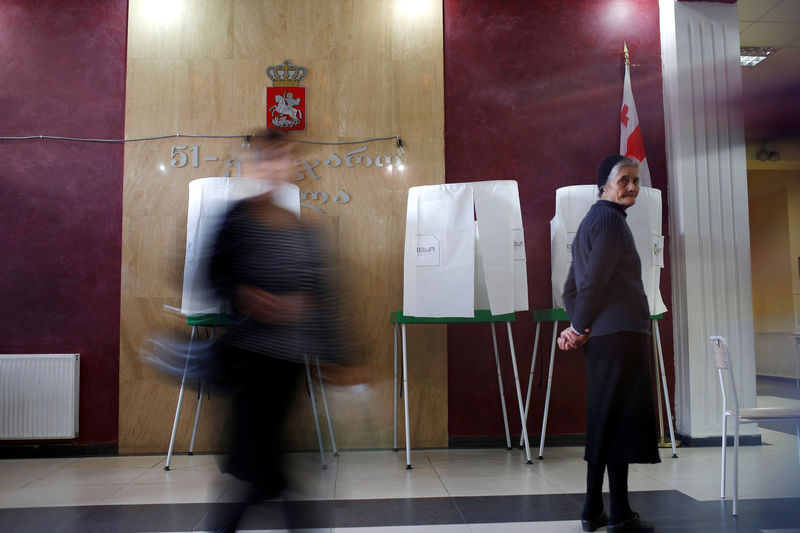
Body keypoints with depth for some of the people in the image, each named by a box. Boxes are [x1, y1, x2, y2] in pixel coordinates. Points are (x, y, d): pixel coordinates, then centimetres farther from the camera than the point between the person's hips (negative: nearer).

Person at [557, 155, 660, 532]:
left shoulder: (592, 219, 23)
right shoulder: (610, 219, -8)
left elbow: (572, 286, 20)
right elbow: (594, 280, -17)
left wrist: (576, 325, 8)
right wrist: (579, 326, -7)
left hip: (602, 336, 10)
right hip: (620, 334, -10)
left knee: (603, 422, 12)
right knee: (620, 420, -5)